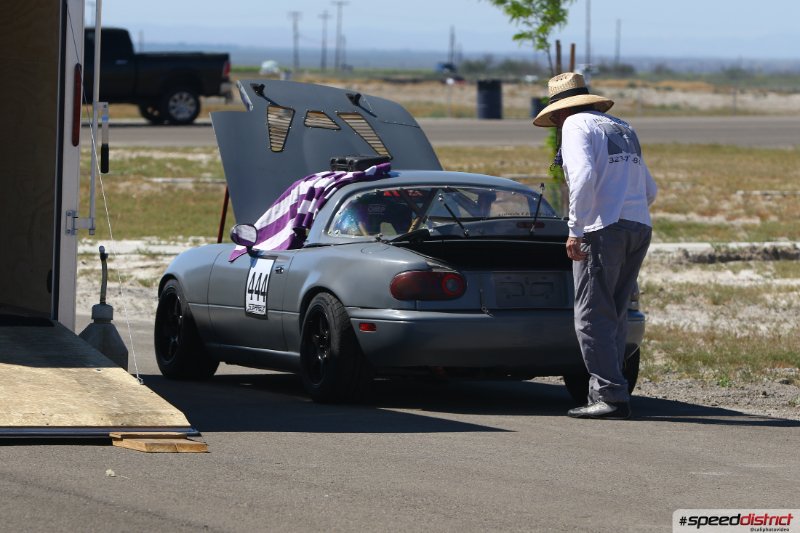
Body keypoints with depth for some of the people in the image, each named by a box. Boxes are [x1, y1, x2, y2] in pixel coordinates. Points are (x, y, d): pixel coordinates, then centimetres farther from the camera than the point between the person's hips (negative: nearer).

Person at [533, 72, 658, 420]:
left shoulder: (577, 125, 0)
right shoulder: (623, 129, 24)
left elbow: (583, 176, -16)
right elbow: (650, 190, 24)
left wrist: (576, 230, -15)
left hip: (604, 230, -8)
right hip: (640, 228, 8)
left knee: (593, 317, -7)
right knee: (615, 316, 13)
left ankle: (610, 397, -14)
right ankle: (605, 392, 11)